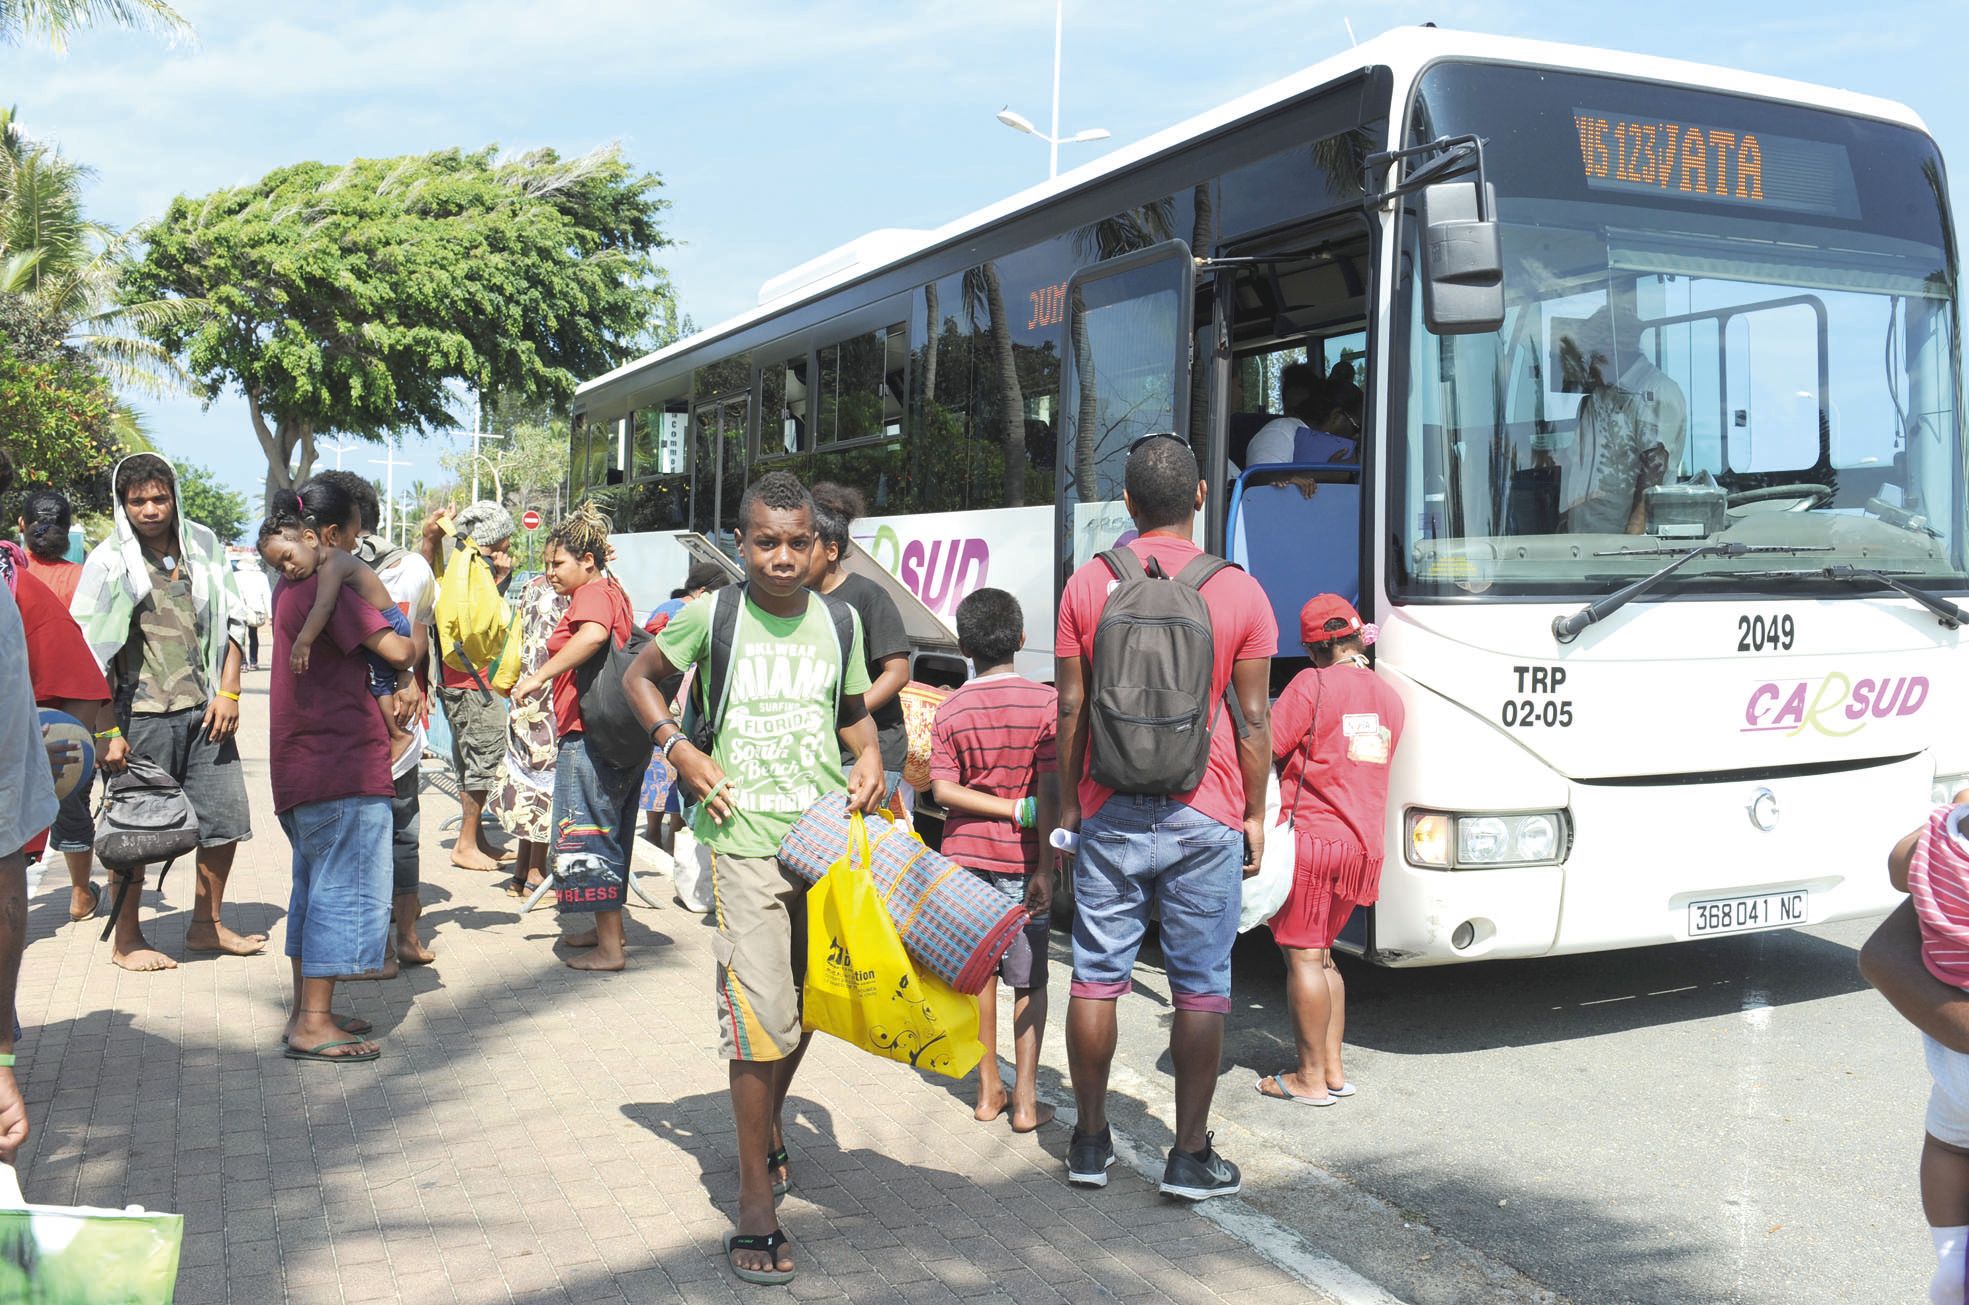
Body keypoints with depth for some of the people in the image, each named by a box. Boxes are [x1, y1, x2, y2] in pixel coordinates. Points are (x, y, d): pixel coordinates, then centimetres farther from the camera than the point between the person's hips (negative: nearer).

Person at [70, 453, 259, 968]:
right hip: (143, 714, -4)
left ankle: (206, 924, 25)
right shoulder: (109, 563, -4)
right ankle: (127, 940, 17)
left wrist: (228, 693, 1)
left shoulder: (204, 546, 7)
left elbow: (232, 620, 11)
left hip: (205, 712, 4)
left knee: (225, 818, 9)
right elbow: (90, 652, -7)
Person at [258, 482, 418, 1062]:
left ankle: (307, 1012, 24)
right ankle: (314, 1025, -4)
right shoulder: (326, 585, -15)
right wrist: (418, 636, 2)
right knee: (344, 887, -6)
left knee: (316, 884, 17)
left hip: (303, 764, 10)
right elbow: (395, 650, -20)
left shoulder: (292, 589, 15)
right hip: (342, 761, -10)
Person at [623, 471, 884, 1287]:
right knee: (762, 1015, -10)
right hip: (745, 840, -4)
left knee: (805, 1005, 17)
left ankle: (770, 1126, 45)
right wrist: (678, 748, -4)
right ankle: (756, 1203, 0)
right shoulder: (713, 615, -3)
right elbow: (640, 676, 11)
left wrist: (870, 756, -1)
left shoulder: (837, 622, 6)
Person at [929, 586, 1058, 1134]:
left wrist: (1012, 809, -8)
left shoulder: (950, 709, -1)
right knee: (1029, 980, 7)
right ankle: (1026, 1101, 5)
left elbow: (943, 791, -9)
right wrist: (1046, 868, -13)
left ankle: (989, 1091, 20)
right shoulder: (1046, 702, -9)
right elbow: (1049, 792, -14)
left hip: (965, 853, 2)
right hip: (1020, 860, -2)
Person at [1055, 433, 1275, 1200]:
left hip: (1110, 814, 1)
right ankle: (1190, 1156, 10)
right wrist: (1254, 813, 8)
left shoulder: (1086, 587, 0)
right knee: (1200, 988, 6)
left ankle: (1090, 1141, 20)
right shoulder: (1239, 592, -3)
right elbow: (1253, 717, -1)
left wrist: (1067, 803, 10)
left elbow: (1070, 709, 1)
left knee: (1097, 977, 11)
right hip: (1204, 817, -1)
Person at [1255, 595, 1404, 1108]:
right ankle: (1333, 1069, 20)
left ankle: (1311, 1079, 4)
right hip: (1363, 844, 8)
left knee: (1302, 956, -1)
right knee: (1321, 955, 18)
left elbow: (1264, 750, -11)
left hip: (1310, 836, -7)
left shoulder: (1312, 685, -9)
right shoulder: (1389, 697, 13)